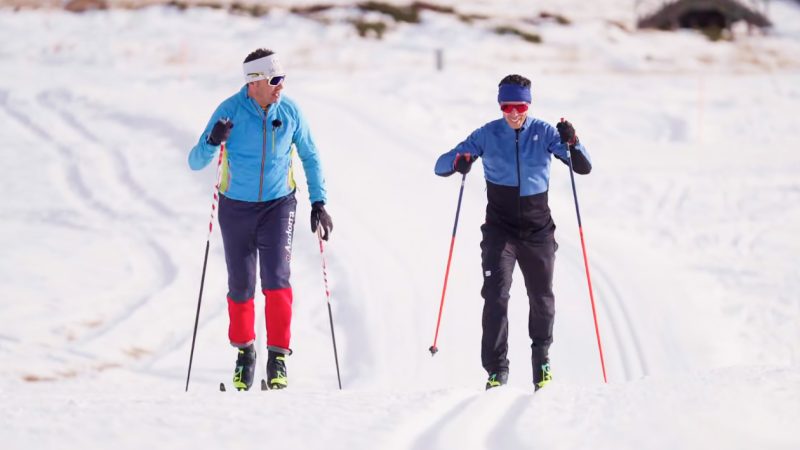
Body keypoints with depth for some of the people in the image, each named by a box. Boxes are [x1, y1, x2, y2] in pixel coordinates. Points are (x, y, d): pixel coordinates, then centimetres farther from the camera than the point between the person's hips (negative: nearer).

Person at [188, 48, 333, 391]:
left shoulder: (289, 111, -8)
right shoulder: (229, 111, -14)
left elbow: (310, 157, 7)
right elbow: (195, 162, -14)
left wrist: (318, 202, 0)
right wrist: (212, 143, -35)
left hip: (278, 205, 0)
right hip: (236, 207, 0)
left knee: (276, 278, -14)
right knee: (241, 286, 6)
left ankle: (278, 356, -8)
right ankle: (244, 350, 28)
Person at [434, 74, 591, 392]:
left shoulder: (544, 133, -2)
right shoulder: (488, 135, -3)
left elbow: (584, 168, -5)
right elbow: (440, 166, -4)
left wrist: (571, 143, -25)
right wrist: (458, 162, -28)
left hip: (538, 231, 1)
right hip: (499, 230, -1)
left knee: (542, 299, 10)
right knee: (496, 296, -15)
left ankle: (541, 360, 33)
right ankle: (496, 369, -13)